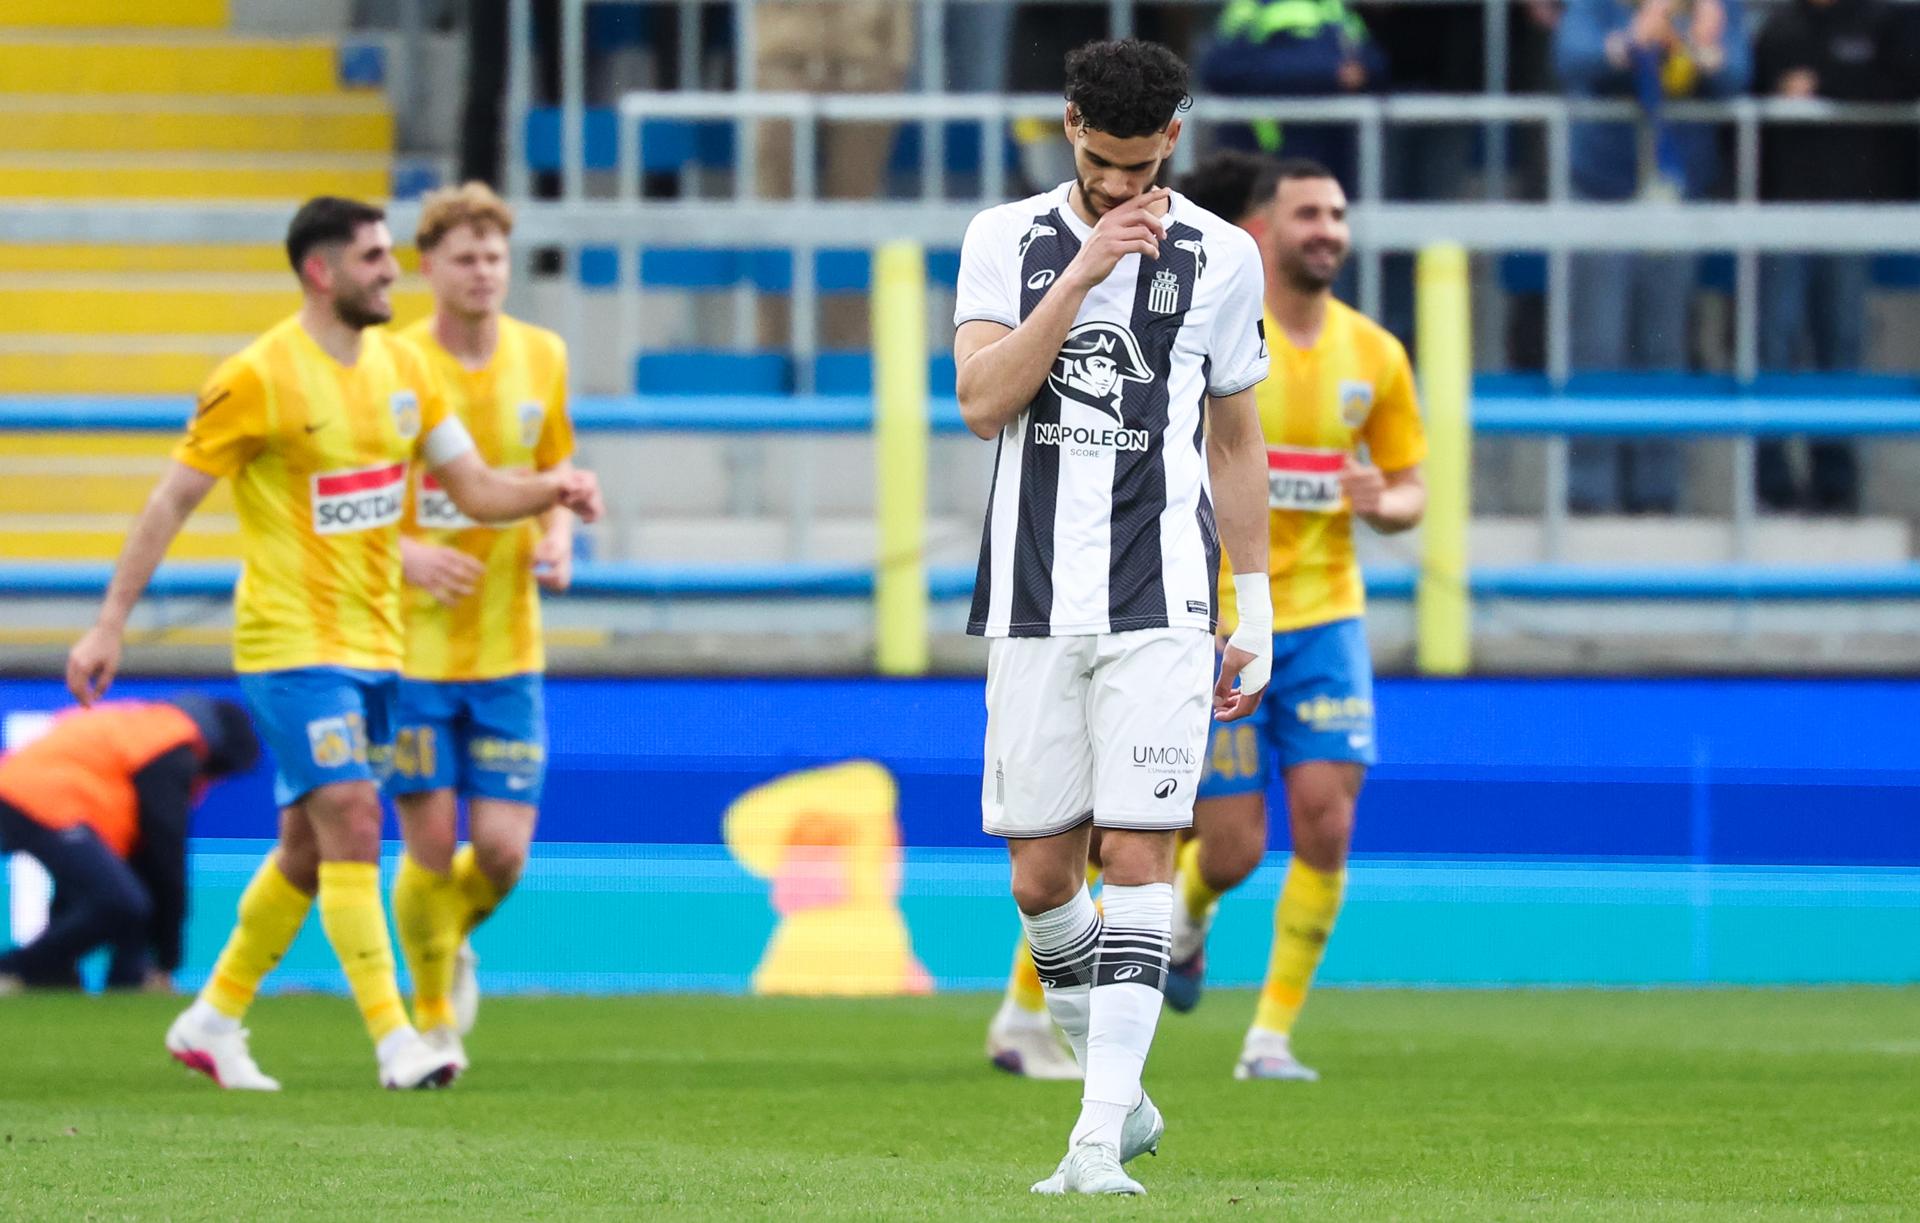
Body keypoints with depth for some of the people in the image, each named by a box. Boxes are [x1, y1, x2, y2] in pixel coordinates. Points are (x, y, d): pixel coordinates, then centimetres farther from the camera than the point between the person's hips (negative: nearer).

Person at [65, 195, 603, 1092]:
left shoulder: (402, 368, 8)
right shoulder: (259, 378, -11)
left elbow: (477, 489, 11)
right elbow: (172, 501, -8)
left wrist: (556, 491, -10)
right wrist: (108, 627, -9)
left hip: (374, 645, 7)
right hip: (291, 641, -7)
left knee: (309, 848, 12)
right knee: (352, 823, -15)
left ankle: (213, 1019, 25)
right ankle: (395, 1041, -16)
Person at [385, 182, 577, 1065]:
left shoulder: (541, 357, 3)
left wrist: (558, 539, -2)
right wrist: (402, 552, -21)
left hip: (508, 645, 3)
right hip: (411, 641, -3)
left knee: (503, 850, -3)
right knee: (430, 847, -2)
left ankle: (452, 939, 31)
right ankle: (433, 1013, 19)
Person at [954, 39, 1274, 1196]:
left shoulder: (1220, 257, 5)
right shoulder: (1006, 239, 4)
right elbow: (983, 400, -10)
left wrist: (1255, 613, 13)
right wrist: (1083, 272, -16)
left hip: (1161, 605, -1)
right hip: (1035, 605, 1)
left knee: (1138, 856, -11)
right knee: (1040, 875, 2)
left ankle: (1100, 1139, -14)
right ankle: (1119, 1092, 23)